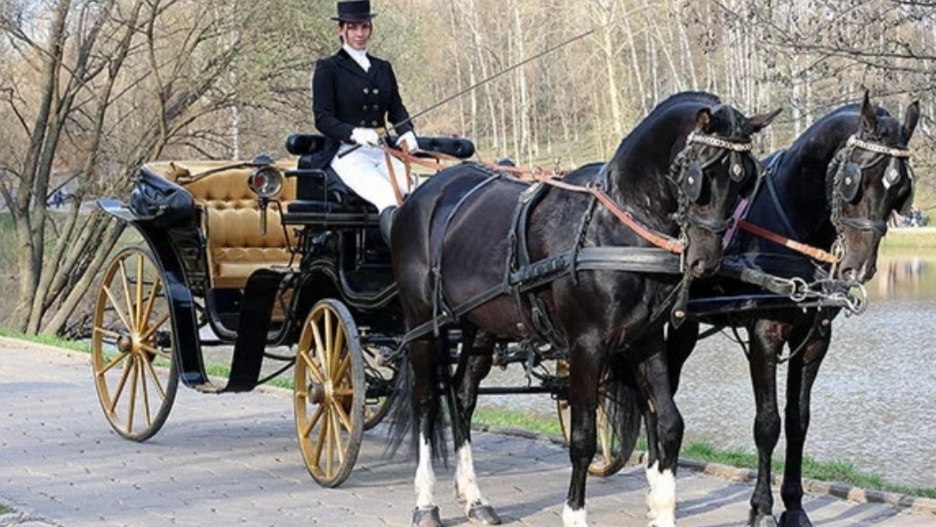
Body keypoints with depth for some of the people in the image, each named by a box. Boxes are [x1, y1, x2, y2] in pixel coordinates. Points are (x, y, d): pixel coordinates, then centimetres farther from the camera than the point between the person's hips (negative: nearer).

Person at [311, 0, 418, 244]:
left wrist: (407, 133, -5)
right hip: (347, 153, -6)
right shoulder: (328, 68, 6)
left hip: (382, 151, 6)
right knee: (386, 197, -38)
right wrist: (354, 133, -23)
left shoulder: (383, 68, 23)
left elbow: (397, 109, 20)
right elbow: (322, 119, -3)